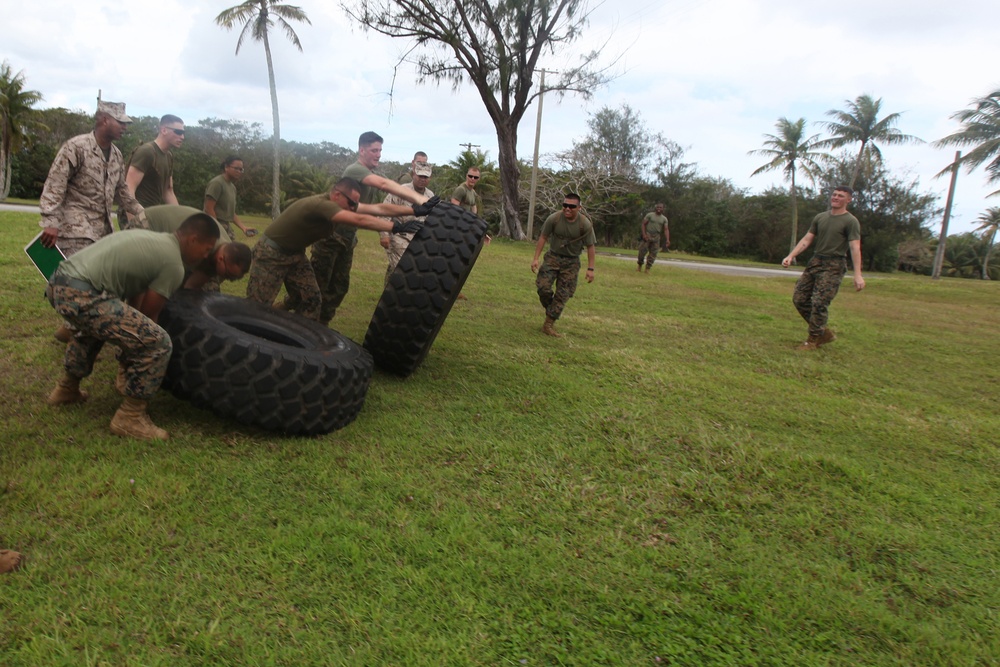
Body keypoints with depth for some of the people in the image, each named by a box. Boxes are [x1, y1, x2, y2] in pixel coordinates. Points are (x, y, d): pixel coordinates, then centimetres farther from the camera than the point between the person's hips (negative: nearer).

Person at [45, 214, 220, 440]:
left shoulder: (150, 238, 24)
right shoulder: (174, 265, -4)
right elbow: (149, 314, 2)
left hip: (58, 283, 10)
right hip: (81, 295, -10)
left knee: (96, 325, 41)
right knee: (158, 344, -8)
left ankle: (66, 390, 49)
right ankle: (130, 418, 4)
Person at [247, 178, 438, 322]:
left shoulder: (342, 204, -5)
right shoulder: (321, 205, -32)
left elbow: (378, 208, -8)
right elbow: (359, 220, -41)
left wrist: (416, 210, -15)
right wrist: (397, 227, -42)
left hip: (294, 254, 9)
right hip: (271, 254, -9)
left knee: (311, 299, 3)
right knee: (258, 307, -4)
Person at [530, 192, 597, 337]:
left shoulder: (585, 224, -14)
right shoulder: (554, 219, -13)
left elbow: (590, 247, -6)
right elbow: (543, 237, -1)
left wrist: (590, 269, -10)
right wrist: (535, 258, -4)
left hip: (571, 262, -1)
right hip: (553, 257, 1)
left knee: (563, 294, -2)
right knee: (543, 286, -13)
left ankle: (549, 324, 6)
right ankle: (550, 311, 16)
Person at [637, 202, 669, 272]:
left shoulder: (664, 219, 7)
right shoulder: (649, 215, 0)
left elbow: (666, 229, 0)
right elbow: (643, 224, -1)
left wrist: (667, 240, -12)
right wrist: (644, 234, -12)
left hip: (656, 237, 2)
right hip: (647, 236, -2)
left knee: (653, 253, -1)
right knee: (642, 251, -4)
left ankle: (647, 269, 6)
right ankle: (640, 266, 13)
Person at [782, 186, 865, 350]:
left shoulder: (851, 222, -4)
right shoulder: (820, 218, 14)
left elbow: (855, 248, -13)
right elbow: (806, 239, 13)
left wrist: (858, 274, -22)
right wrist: (791, 256, -1)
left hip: (833, 266, -6)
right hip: (815, 262, 6)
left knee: (819, 303, -13)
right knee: (799, 299, 2)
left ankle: (813, 340, 0)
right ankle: (824, 332, 14)